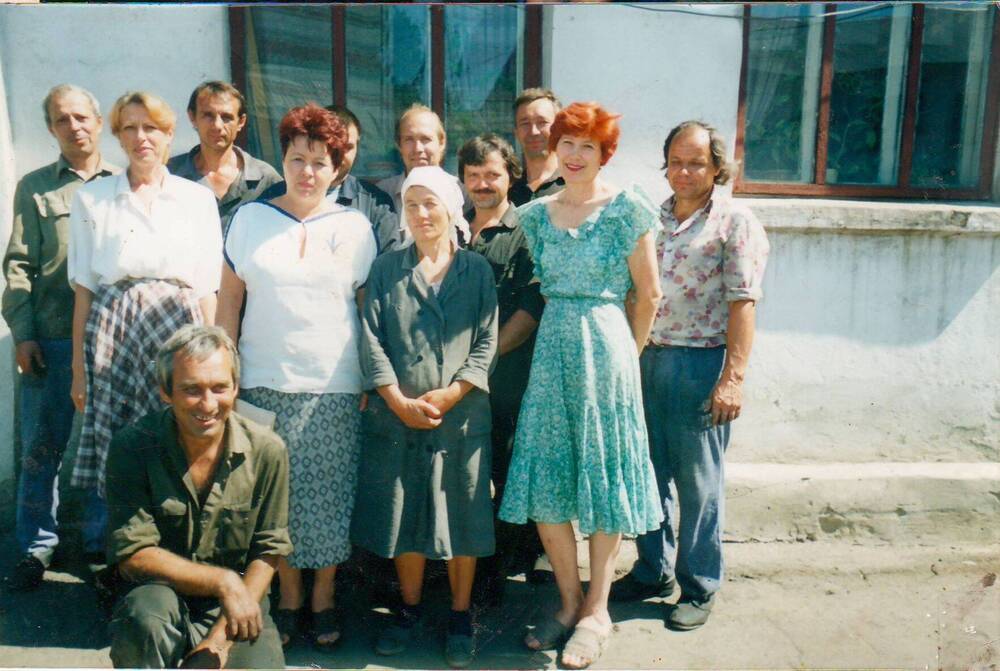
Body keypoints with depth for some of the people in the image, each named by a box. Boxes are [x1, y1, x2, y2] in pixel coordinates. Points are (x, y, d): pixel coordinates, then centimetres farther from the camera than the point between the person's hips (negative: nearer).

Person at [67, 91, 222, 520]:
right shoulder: (91, 198, 9)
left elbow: (207, 290, 7)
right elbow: (83, 290, 8)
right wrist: (78, 368, 4)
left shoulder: (198, 199, 9)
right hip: (112, 334, 0)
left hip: (179, 329, 0)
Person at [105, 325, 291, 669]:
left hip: (237, 602, 2)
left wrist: (219, 641, -12)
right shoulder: (132, 447, -14)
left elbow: (267, 554, -4)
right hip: (159, 592, -1)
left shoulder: (267, 451, -10)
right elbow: (132, 555, -13)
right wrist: (222, 580, -22)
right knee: (149, 612, -34)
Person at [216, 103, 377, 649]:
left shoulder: (355, 226, 4)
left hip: (334, 385, -1)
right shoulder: (250, 218, 7)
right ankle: (288, 596, 22)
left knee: (329, 495, 3)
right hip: (265, 382, 1)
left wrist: (375, 380, -2)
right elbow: (228, 299, 8)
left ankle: (323, 598, 21)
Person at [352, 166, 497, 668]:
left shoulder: (477, 269, 6)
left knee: (461, 514, 5)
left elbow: (487, 341, -1)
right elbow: (371, 339, 0)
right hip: (397, 416, 1)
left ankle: (460, 617, 21)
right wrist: (399, 401, -11)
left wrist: (449, 394, -13)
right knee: (403, 513, 9)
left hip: (461, 415, -1)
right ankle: (409, 609, 27)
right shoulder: (386, 268, 8)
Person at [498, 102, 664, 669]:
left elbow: (649, 293, -2)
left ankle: (597, 610, 19)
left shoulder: (627, 208, -5)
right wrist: (566, 338, 9)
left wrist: (625, 355, 3)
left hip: (606, 344, -4)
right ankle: (570, 601, 23)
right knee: (544, 480, 5)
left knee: (603, 475, 4)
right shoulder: (537, 214, 9)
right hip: (551, 347, 5)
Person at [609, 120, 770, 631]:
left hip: (700, 364, -5)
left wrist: (733, 377, -17)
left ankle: (699, 588, 20)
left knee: (698, 482, 4)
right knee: (647, 472, 13)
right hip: (645, 359, 6)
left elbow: (742, 303, -11)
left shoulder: (735, 222, -4)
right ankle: (652, 571, 31)